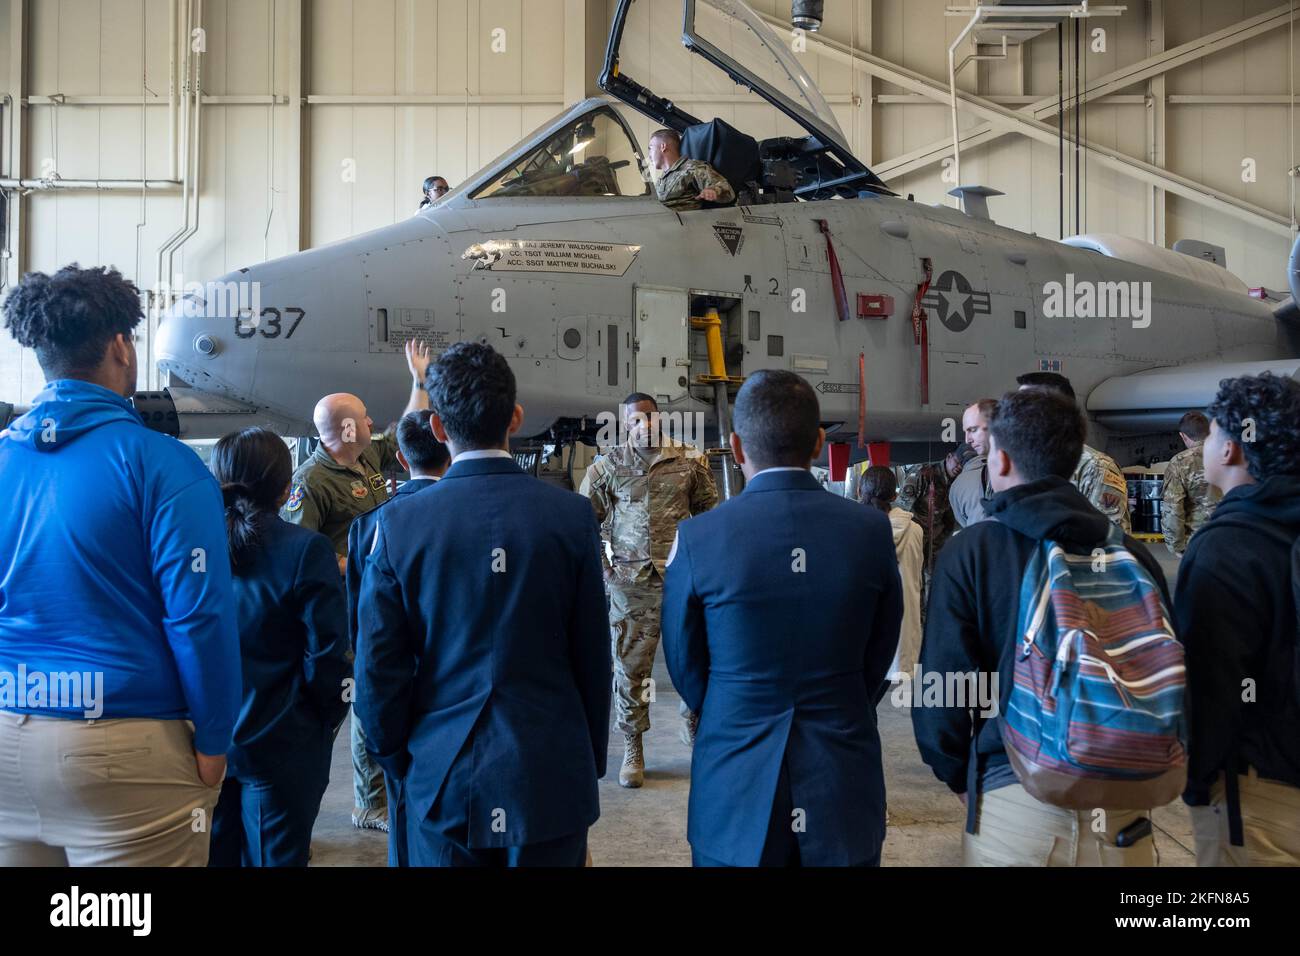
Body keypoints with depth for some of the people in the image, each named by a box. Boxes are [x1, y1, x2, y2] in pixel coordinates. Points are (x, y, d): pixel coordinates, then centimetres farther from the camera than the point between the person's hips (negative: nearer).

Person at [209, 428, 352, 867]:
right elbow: (325, 655, -15)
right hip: (276, 745, -4)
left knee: (214, 853, 17)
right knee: (274, 856, 9)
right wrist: (329, 718, 4)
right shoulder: (306, 550, -16)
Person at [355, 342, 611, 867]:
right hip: (551, 780, 0)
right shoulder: (572, 515, -9)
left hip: (442, 783, 0)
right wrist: (592, 762, 10)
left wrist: (398, 764, 10)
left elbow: (378, 668, -5)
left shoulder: (397, 523, -9)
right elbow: (594, 654, -4)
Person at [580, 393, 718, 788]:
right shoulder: (607, 468, 2)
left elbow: (709, 511, 12)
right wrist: (602, 567, 2)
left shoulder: (689, 462, 3)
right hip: (629, 582, 0)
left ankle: (693, 724, 32)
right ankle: (632, 750, 16)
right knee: (629, 666, 4)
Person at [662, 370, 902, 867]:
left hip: (736, 794, -1)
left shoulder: (697, 538, -13)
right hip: (844, 789, 2)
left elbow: (686, 670, 0)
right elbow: (879, 658, 3)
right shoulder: (871, 529, -8)